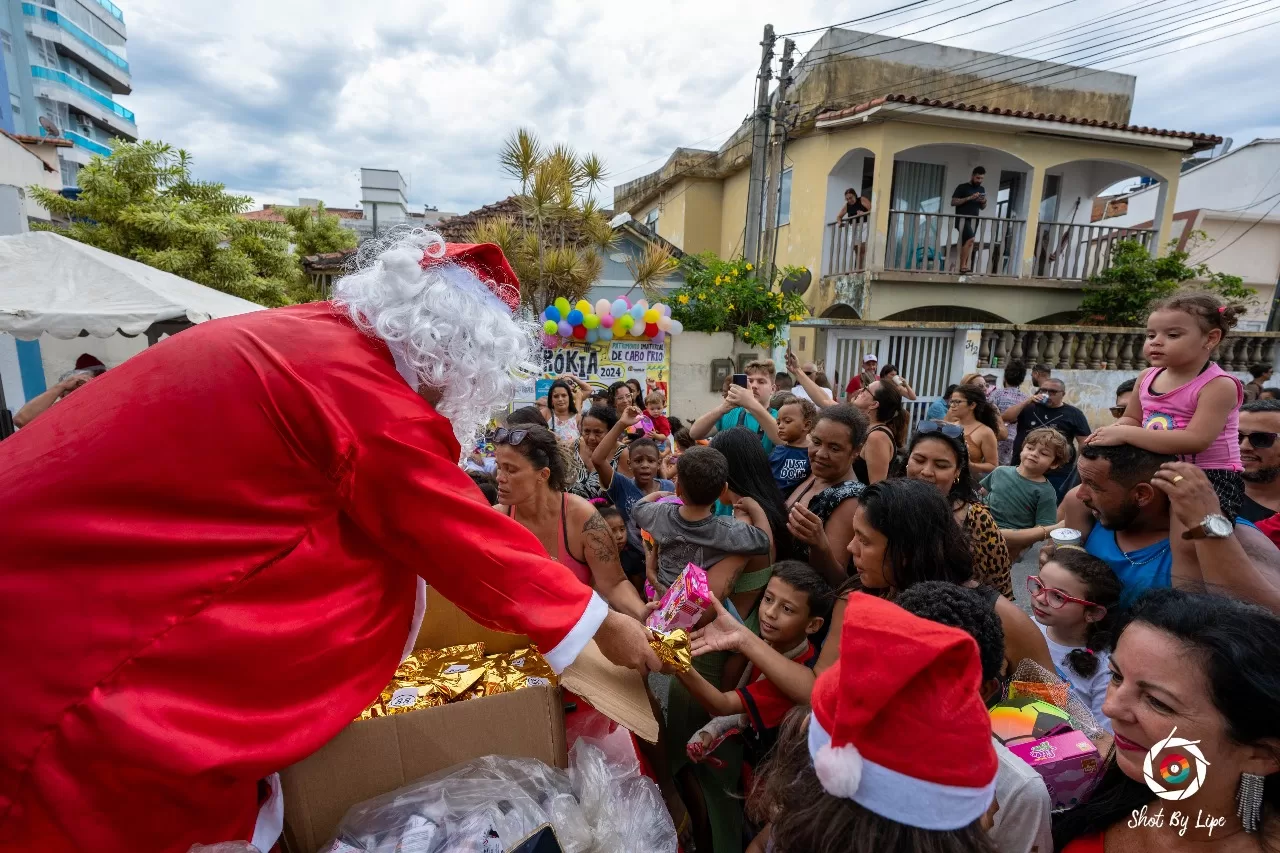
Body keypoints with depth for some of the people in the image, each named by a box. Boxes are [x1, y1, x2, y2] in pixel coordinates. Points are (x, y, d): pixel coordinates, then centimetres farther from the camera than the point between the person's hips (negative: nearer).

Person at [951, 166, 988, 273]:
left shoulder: (982, 189, 18)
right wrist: (969, 198, -16)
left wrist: (984, 202, 0)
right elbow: (953, 202, -9)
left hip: (974, 219, 6)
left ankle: (964, 265, -1)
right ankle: (963, 265, -14)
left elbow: (982, 208, 23)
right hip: (962, 218, -6)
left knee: (967, 242, 2)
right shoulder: (962, 187, 0)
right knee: (970, 239, -20)